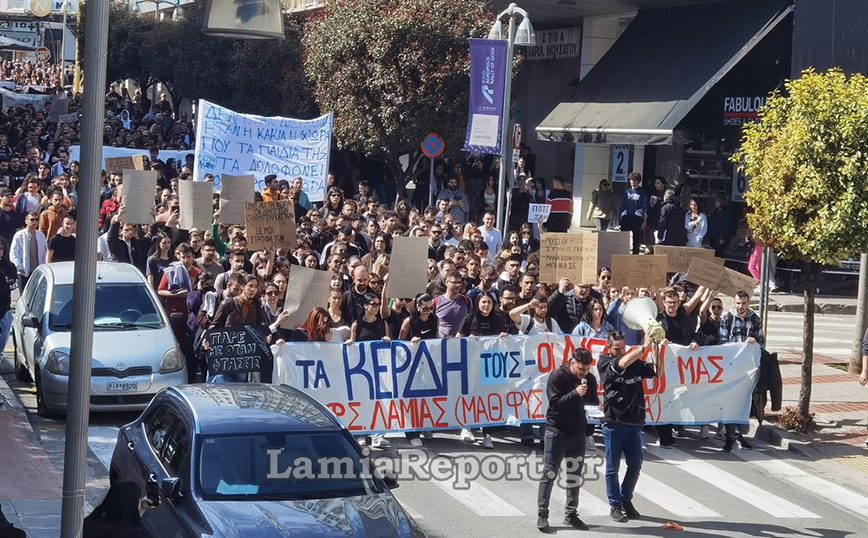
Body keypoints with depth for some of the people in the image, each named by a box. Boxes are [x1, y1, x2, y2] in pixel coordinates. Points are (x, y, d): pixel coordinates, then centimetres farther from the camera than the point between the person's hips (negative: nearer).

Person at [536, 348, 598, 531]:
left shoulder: (590, 379, 2)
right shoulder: (557, 376, -13)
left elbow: (593, 401, 13)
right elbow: (555, 403, -18)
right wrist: (575, 393, -29)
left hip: (578, 433, 5)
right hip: (557, 432, -5)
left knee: (575, 476, 9)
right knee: (549, 474, -2)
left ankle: (571, 514, 18)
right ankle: (542, 515, 4)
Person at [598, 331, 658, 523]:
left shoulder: (636, 363, 9)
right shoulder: (604, 363, -2)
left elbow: (656, 370, -3)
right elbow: (622, 364, -20)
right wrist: (644, 347, -25)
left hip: (634, 423, 4)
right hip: (613, 422, -4)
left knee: (635, 465, 7)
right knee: (613, 467, 4)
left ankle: (626, 500, 25)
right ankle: (615, 505, 15)